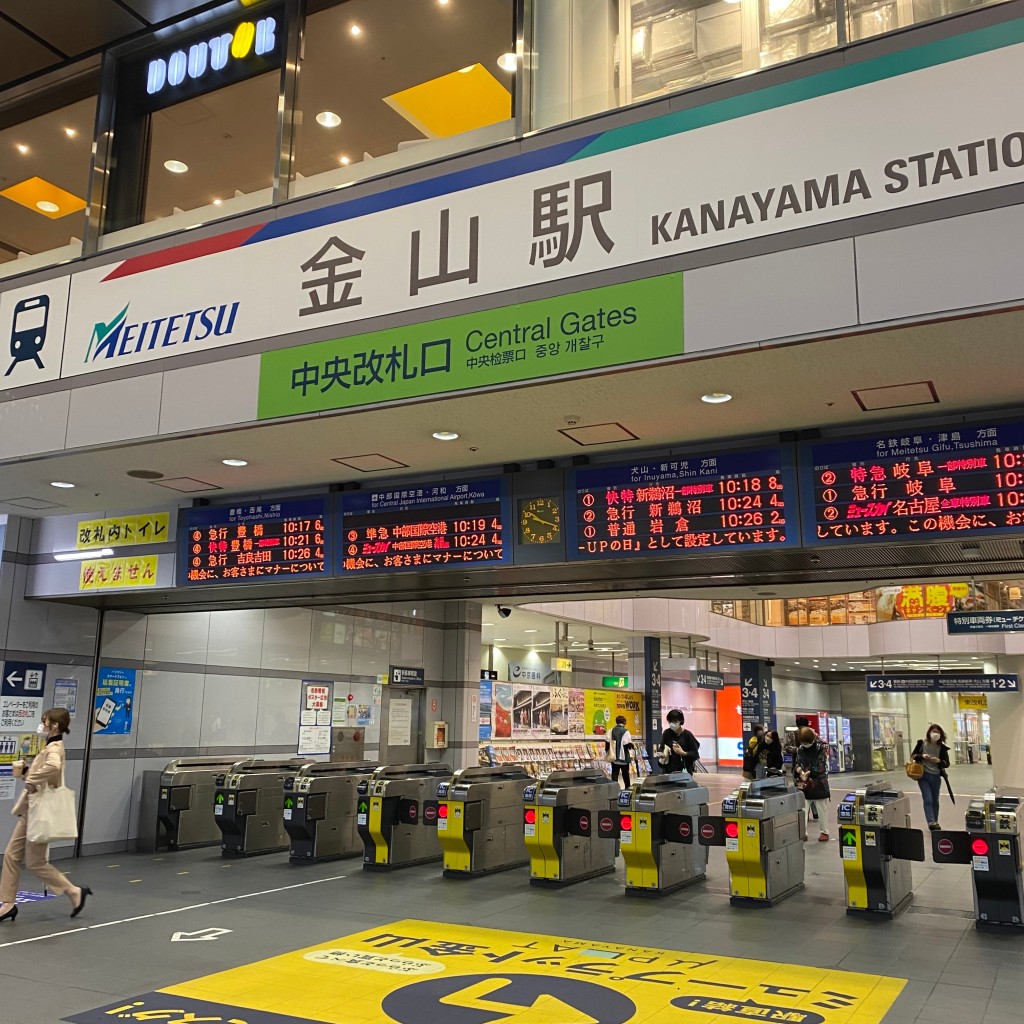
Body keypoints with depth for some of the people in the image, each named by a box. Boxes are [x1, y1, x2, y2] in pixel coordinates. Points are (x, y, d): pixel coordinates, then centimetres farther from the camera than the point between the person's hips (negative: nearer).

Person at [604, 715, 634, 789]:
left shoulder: (611, 731, 2)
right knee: (625, 773, 11)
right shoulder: (625, 731, -12)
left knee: (614, 773, 5)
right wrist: (631, 746, 8)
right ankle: (627, 788, 20)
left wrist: (607, 752, 13)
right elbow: (628, 744, -13)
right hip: (623, 757, -3)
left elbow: (607, 742, 2)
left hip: (614, 757, 3)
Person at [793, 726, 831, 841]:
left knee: (821, 808, 6)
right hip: (804, 784, 4)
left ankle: (824, 832, 16)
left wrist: (808, 774, -16)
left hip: (818, 784, -4)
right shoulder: (800, 749, 4)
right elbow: (796, 764, 7)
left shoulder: (820, 748, -10)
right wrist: (801, 772, -14)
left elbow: (821, 768, -12)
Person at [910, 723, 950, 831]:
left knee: (935, 800, 13)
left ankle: (935, 822, 27)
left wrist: (939, 761, -20)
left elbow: (947, 764, 1)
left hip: (936, 777, 2)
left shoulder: (942, 747, -1)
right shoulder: (922, 743, -3)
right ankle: (931, 823, -16)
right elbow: (912, 756, 4)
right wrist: (922, 756, -16)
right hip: (923, 775, -2)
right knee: (928, 800, -11)